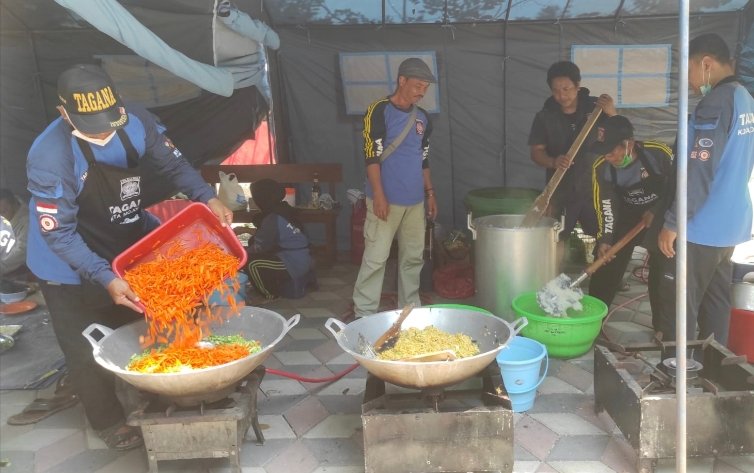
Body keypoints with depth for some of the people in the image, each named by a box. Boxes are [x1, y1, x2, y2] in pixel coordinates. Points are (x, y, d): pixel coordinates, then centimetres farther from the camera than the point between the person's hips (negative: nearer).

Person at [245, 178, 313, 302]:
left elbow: (259, 246, -12)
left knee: (252, 263, -13)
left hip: (294, 264, -10)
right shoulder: (283, 211, 9)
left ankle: (270, 295, 6)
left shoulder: (273, 219, -18)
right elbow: (265, 237, 18)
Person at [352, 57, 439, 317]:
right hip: (387, 199, -6)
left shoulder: (422, 117, 12)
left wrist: (430, 193, 16)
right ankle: (364, 313, 5)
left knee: (413, 256, 12)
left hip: (415, 200, 7)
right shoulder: (379, 111, -8)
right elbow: (371, 156, -14)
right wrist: (379, 195, -19)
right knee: (376, 257, -4)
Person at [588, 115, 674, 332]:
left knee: (663, 273, 0)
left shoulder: (659, 153, -29)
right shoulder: (601, 168, -21)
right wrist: (605, 239, -22)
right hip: (627, 217, 2)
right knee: (606, 269, -2)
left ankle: (663, 326, 17)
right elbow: (605, 206, -15)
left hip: (660, 215, -1)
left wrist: (656, 211, -20)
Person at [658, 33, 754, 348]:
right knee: (716, 304, 16)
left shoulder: (715, 102, -17)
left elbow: (699, 170, -22)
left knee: (680, 309, 0)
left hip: (701, 228, -9)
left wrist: (673, 222, -17)